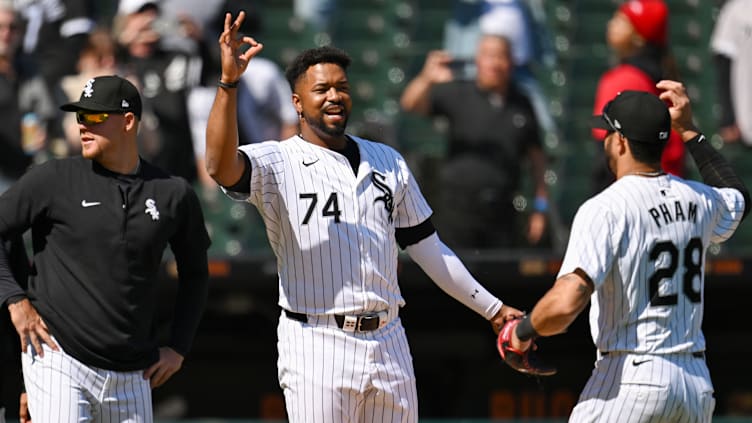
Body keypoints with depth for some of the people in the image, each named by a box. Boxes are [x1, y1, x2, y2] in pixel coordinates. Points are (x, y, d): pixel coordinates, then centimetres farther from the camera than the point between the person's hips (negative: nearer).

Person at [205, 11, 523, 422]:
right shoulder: (277, 162, -2)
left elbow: (427, 246, 21)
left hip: (388, 343, 5)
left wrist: (492, 310, 19)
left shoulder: (387, 162, 15)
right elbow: (222, 166, -25)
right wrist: (229, 82, -36)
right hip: (318, 345, -5)